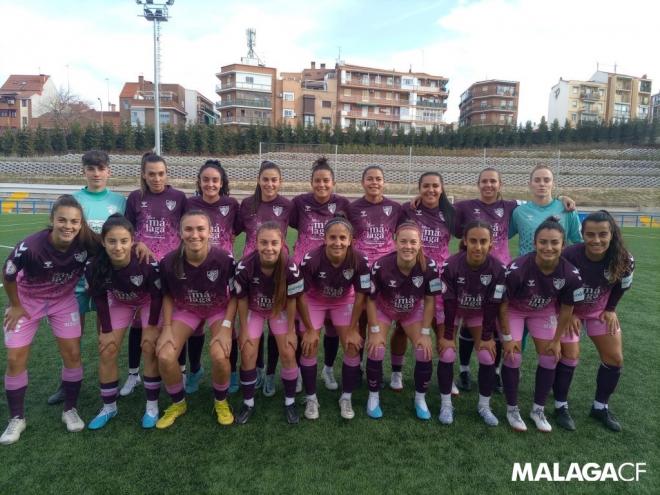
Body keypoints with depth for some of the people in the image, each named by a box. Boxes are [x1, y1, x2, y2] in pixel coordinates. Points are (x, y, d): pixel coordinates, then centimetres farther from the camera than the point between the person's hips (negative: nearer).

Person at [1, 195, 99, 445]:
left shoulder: (88, 241, -30)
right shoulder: (30, 246, -36)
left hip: (63, 299, 2)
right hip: (27, 300, -1)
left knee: (72, 354, -1)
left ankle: (70, 410, 19)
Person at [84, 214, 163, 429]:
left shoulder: (146, 262, -38)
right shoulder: (94, 265, -29)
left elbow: (157, 295, -21)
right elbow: (99, 299, -12)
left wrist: (152, 327, -15)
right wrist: (107, 330, -8)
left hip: (149, 302, -3)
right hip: (119, 303, 3)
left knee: (150, 349, -11)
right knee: (106, 352, -1)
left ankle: (152, 405, 7)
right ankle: (109, 406, 18)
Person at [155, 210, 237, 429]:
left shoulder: (224, 259, -28)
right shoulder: (169, 261, -22)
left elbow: (234, 295, -13)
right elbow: (168, 296, -3)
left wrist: (226, 327, -21)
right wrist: (167, 327, -10)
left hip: (219, 309, -2)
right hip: (186, 309, 2)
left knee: (220, 356, -25)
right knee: (165, 357, -16)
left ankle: (221, 402, 8)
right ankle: (178, 403, 15)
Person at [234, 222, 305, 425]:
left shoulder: (291, 268, -32)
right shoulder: (244, 267, -31)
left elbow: (291, 301, -17)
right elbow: (242, 299, -16)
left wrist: (291, 330, -8)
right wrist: (244, 330, -8)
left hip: (279, 310, 0)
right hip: (254, 311, 0)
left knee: (288, 354, -5)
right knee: (248, 355, -4)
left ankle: (290, 402, 16)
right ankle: (248, 403, 17)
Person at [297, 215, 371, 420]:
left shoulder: (360, 260, -31)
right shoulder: (311, 259, -36)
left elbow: (360, 294, -16)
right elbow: (301, 294, -22)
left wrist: (353, 329, -10)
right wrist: (310, 329, -14)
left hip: (344, 301, 2)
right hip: (314, 301, -1)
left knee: (353, 347, -4)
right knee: (309, 347, -6)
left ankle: (346, 398, 16)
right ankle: (311, 399, 15)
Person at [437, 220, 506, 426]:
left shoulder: (497, 268, -26)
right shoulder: (451, 265, -31)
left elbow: (493, 306, -17)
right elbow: (448, 303, -24)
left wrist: (487, 337, -11)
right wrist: (447, 336, -18)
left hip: (480, 313, 2)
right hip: (453, 311, -2)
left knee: (488, 357, -5)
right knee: (447, 354, -11)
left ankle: (484, 406, 16)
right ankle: (446, 405, 8)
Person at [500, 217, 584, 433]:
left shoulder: (571, 274, -26)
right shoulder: (517, 268, -37)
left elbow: (566, 309, -8)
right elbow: (503, 303, -23)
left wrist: (557, 340, -1)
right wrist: (507, 336, -16)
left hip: (544, 311, 4)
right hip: (514, 310, -3)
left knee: (549, 358, 2)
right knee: (513, 357, -9)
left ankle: (538, 409, 23)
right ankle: (512, 409, 13)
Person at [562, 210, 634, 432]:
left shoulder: (624, 260, -24)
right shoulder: (569, 256, -34)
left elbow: (621, 287, -1)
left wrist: (610, 309, 0)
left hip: (600, 310, 4)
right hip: (569, 309, -4)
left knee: (615, 358, 4)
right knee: (568, 357, -7)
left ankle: (600, 407, 23)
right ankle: (561, 406, 12)